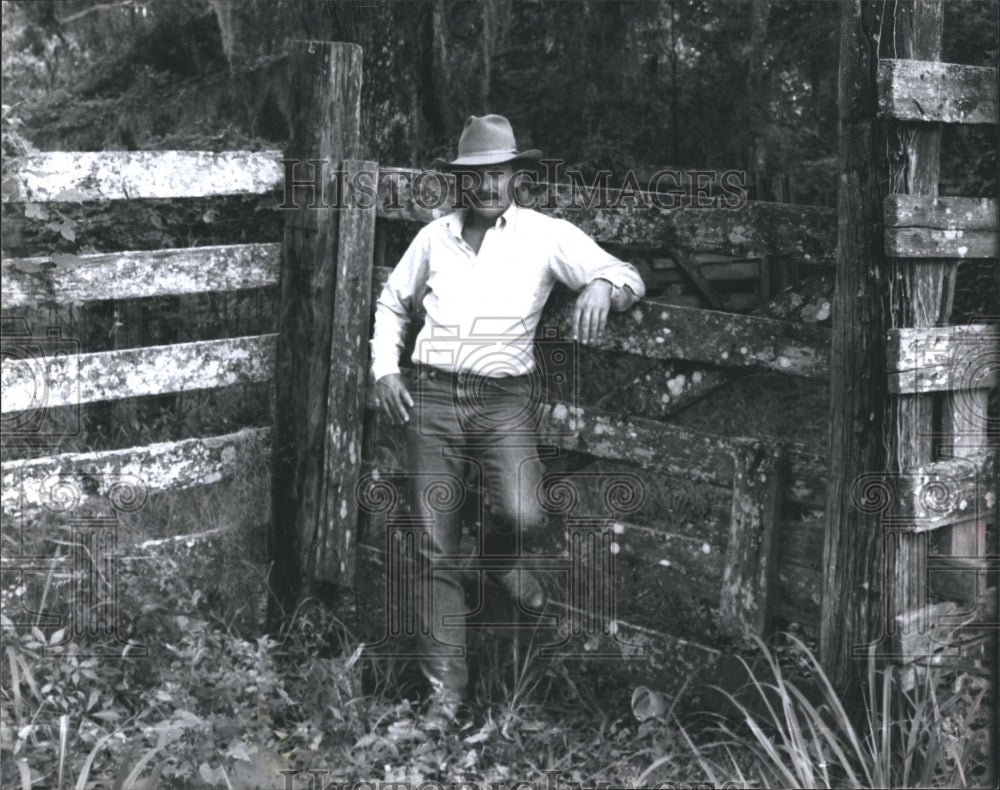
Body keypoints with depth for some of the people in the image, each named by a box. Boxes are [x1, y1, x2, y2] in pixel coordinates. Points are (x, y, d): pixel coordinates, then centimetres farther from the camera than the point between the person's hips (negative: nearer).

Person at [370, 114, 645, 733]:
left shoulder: (547, 236, 1)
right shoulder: (434, 237, 11)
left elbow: (628, 277, -7)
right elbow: (393, 303, 25)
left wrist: (602, 285, -31)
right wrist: (385, 370, 11)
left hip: (503, 401, -2)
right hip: (431, 399, 2)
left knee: (523, 514, -27)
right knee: (436, 549, 2)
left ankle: (499, 556, 13)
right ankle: (447, 684, 15)